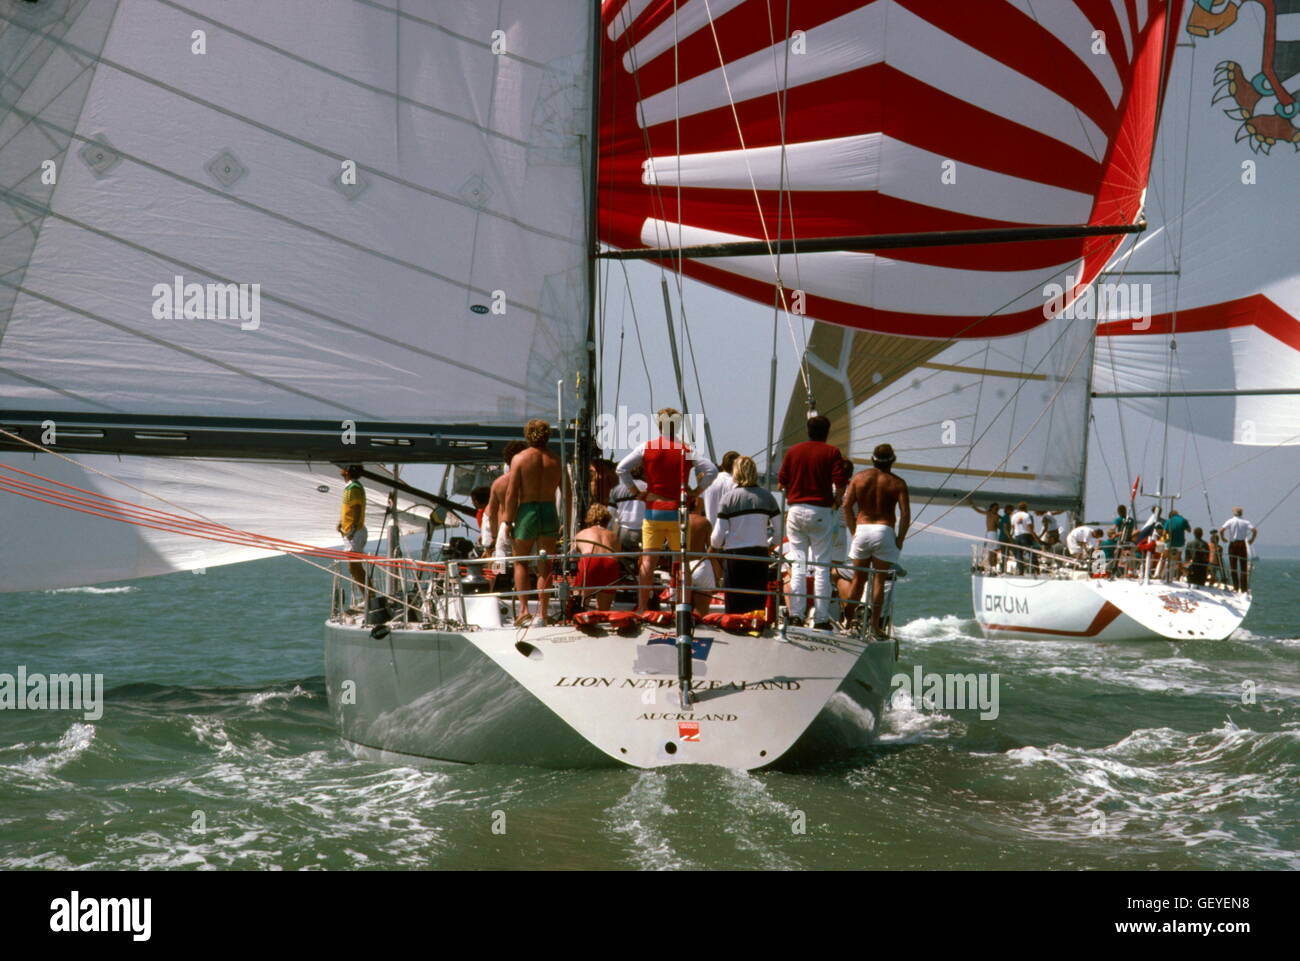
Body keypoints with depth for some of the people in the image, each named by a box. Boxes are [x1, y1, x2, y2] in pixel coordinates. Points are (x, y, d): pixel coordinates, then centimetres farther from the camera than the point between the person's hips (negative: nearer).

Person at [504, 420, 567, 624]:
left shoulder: (520, 458, -4)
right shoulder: (556, 461, 4)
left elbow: (511, 494, -8)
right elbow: (567, 494, 4)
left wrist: (508, 522, -3)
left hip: (527, 511, -2)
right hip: (550, 512, 2)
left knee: (521, 561, 12)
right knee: (545, 565, 9)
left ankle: (524, 608, -2)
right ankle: (542, 611, 5)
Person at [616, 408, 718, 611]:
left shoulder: (646, 448, 0)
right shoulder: (687, 450, -1)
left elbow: (622, 468, -6)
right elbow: (711, 470, -9)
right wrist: (696, 491, 0)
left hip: (653, 510, 0)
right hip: (678, 511, 0)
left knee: (648, 559, 1)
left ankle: (642, 606, -4)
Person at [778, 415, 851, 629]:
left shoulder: (793, 451, 7)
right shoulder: (832, 452, -2)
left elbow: (781, 482, 8)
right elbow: (841, 484, -10)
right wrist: (835, 501, 8)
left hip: (795, 509, 3)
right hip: (820, 512, -3)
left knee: (798, 564, 8)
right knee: (821, 566, 1)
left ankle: (795, 614, 3)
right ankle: (821, 618, -2)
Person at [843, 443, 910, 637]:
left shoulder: (859, 477, 6)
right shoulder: (897, 483, -1)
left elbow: (847, 506, 2)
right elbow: (905, 514, -7)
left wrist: (854, 530, 9)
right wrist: (900, 539, 2)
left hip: (862, 530, 2)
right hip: (885, 532, -2)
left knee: (858, 578, 11)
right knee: (879, 580, 1)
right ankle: (874, 625, -2)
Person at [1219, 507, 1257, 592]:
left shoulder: (1230, 521, -1)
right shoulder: (1245, 522, 3)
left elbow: (1221, 530, -15)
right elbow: (1254, 530, -10)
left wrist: (1223, 539, 1)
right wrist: (1252, 540, 3)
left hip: (1233, 544, -1)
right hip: (1242, 544, 1)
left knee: (1233, 567, 6)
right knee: (1244, 567, 6)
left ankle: (1235, 587, -1)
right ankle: (1244, 588, 3)